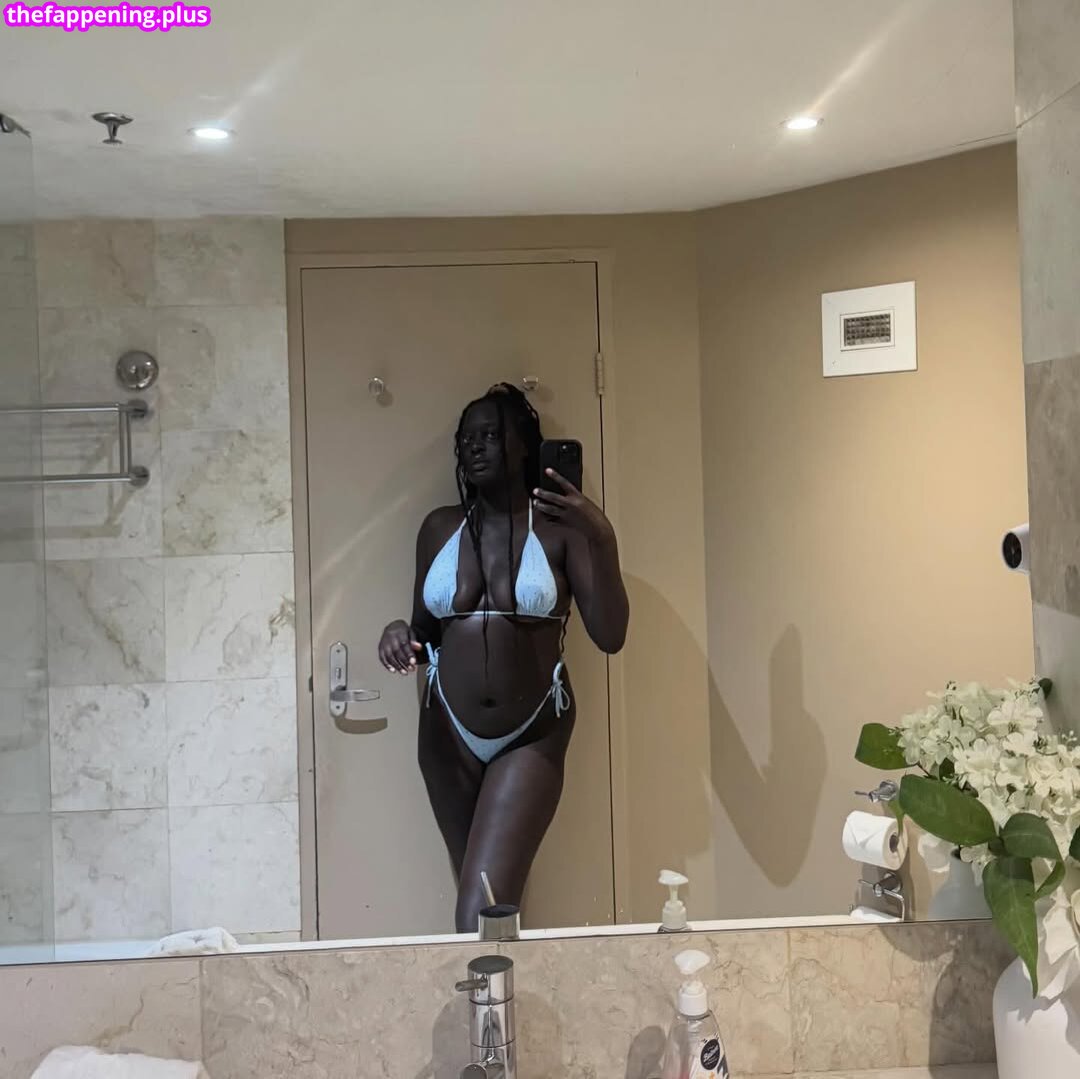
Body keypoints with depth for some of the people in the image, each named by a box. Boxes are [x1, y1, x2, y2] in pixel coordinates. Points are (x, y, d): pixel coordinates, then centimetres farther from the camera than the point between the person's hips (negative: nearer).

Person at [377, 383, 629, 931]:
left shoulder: (559, 527, -6)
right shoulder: (439, 527, 5)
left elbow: (610, 635, -13)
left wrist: (602, 538, -25)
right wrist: (400, 635, -10)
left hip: (532, 738, -3)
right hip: (448, 734, 4)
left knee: (480, 913, -12)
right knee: (488, 902, 7)